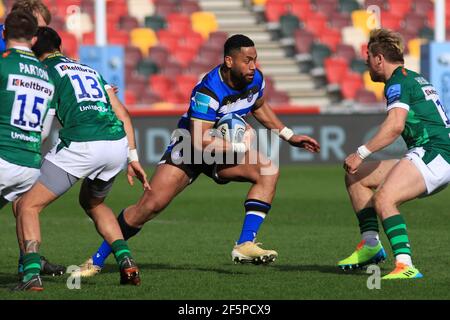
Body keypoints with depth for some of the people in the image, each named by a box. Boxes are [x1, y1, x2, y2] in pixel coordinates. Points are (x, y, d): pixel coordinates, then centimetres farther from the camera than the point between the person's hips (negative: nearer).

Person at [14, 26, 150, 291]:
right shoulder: (90, 70, 28)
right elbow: (123, 115, 23)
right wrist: (133, 158, 22)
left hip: (81, 145, -6)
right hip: (118, 143, 6)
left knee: (28, 206, 5)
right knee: (93, 203, 34)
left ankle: (31, 274, -14)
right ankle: (126, 261, 17)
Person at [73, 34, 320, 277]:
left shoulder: (254, 79, -10)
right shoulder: (208, 91, -32)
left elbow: (259, 107, 16)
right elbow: (199, 142, -36)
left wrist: (289, 136, 16)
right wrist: (240, 146, -28)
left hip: (224, 150, 6)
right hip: (189, 149, -6)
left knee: (268, 170, -17)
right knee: (150, 205, -15)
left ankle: (245, 245, -20)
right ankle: (96, 261, -2)